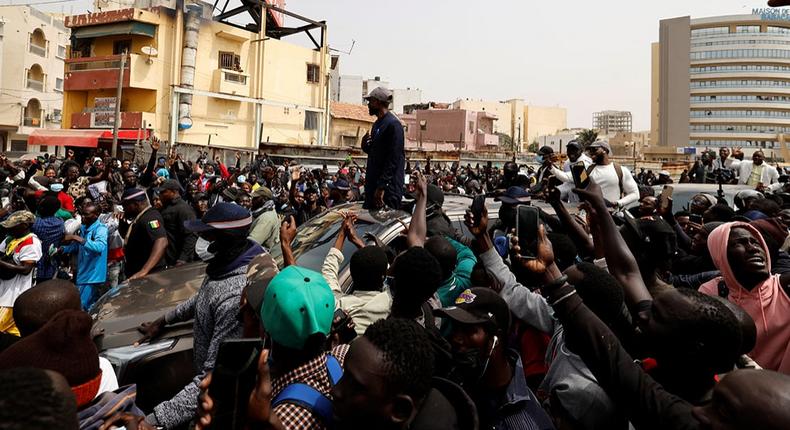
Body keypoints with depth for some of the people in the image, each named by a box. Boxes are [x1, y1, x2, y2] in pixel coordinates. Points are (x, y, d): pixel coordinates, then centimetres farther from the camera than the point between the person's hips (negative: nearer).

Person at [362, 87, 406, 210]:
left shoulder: (393, 124, -13)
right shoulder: (377, 124, 16)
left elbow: (393, 159, -20)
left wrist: (382, 187, -23)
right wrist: (365, 145, 1)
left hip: (388, 186, -10)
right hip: (373, 181, 10)